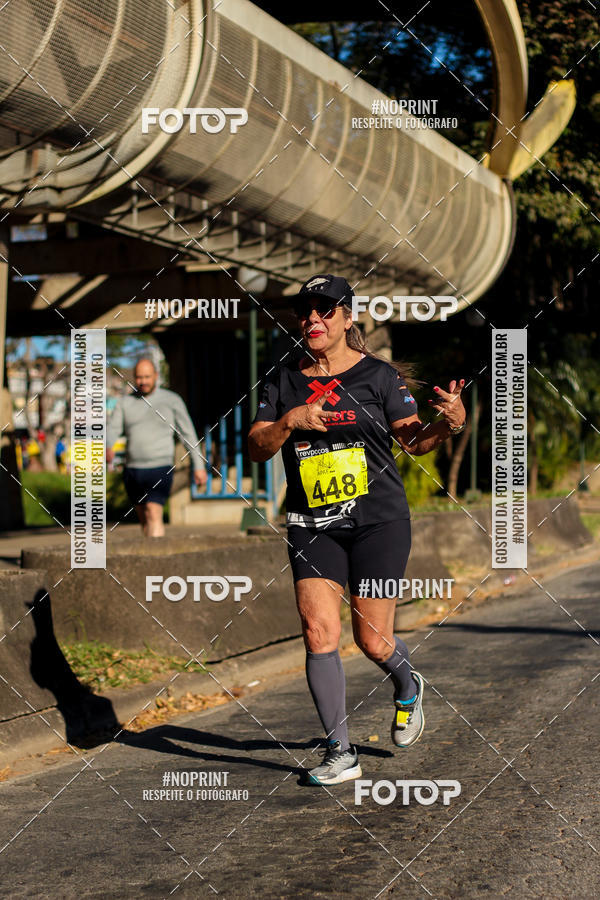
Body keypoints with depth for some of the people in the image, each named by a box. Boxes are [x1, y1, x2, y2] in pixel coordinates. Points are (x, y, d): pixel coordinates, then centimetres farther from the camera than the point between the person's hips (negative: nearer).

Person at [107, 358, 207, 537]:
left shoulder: (172, 400, 0)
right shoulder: (125, 403, 6)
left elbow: (188, 434, 4)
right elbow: (112, 429, -6)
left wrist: (199, 466, 3)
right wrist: (107, 447, -29)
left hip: (160, 469, -4)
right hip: (132, 470, 4)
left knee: (154, 515, -21)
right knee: (144, 520, 14)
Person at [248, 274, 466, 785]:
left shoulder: (379, 374, 1)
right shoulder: (285, 382, 9)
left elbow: (413, 441, 2)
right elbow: (257, 449, 4)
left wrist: (450, 424, -17)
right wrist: (290, 422, -14)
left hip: (379, 520, -2)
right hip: (313, 526, 2)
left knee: (373, 640, -2)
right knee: (318, 632, -11)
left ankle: (408, 688, 35)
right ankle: (341, 754, -1)